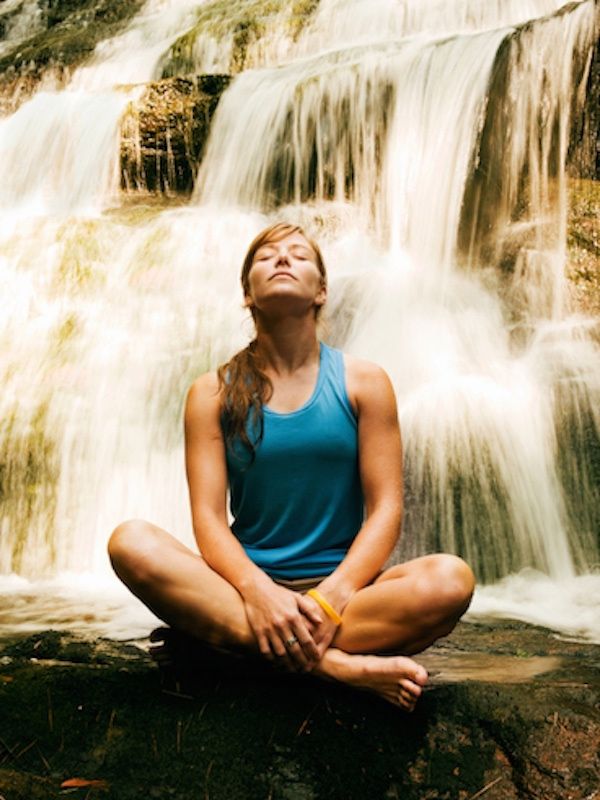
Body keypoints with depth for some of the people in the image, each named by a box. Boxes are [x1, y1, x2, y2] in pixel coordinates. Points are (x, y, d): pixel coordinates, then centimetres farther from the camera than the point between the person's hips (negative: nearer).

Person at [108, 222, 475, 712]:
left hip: (342, 585, -1)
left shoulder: (364, 382, 4)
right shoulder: (213, 393, 5)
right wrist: (257, 590, -23)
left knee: (452, 578, -28)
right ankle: (337, 665, -30)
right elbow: (208, 515, -4)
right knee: (132, 543, -27)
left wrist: (333, 596, -18)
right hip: (246, 585, 1)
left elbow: (385, 508, -2)